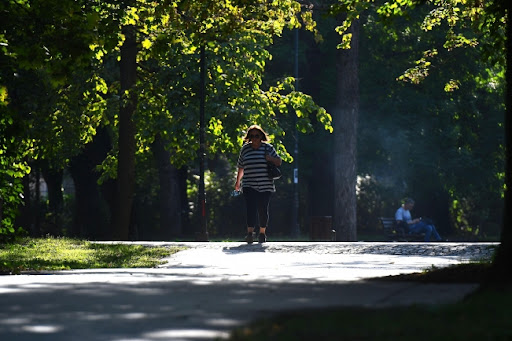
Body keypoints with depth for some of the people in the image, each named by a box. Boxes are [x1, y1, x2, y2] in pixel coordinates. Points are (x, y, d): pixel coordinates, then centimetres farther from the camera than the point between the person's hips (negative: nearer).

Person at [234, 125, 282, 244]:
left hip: (265, 186, 0)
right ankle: (250, 233, -21)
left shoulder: (268, 148, 4)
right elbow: (241, 167, 22)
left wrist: (270, 158, -11)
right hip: (249, 186, 0)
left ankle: (262, 233, 18)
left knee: (263, 209, 2)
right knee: (251, 208, -14)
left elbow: (279, 162, 9)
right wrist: (238, 181, 28)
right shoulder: (245, 149, 9)